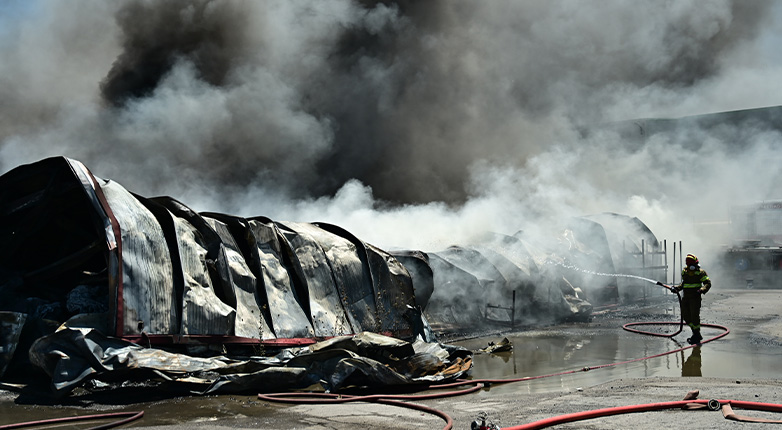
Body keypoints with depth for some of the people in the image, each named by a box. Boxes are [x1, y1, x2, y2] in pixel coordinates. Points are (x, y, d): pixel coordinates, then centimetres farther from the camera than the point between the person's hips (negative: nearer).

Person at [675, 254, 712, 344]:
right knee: (685, 316, 6)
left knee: (694, 316, -8)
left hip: (695, 297, -6)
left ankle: (697, 335, 5)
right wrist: (678, 288, 9)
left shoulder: (700, 272, -7)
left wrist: (702, 290, -24)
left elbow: (708, 283, -8)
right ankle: (696, 334, 18)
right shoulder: (684, 271, 10)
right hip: (686, 297, 6)